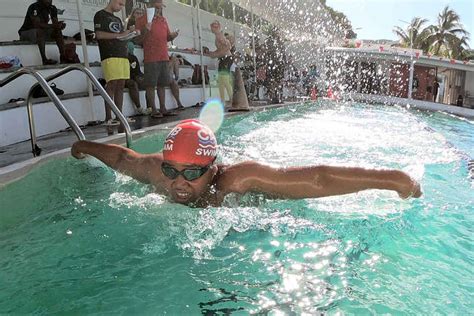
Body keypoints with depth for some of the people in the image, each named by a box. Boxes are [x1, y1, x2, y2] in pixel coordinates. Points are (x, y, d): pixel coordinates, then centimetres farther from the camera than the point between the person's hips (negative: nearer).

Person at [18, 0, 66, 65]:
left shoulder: (52, 8, -1)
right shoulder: (33, 7, -20)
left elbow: (55, 24, -6)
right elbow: (37, 24, -32)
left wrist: (60, 25, -31)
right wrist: (53, 26, -42)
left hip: (42, 32, 6)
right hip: (26, 32, -6)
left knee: (58, 31, -14)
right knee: (40, 31, -36)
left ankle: (63, 57, -24)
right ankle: (44, 60, -44)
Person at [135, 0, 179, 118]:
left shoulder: (163, 20, 18)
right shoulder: (143, 19, 0)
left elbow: (167, 37, 24)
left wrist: (172, 36, 2)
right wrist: (145, 31, -21)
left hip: (164, 57, 6)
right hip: (151, 58, -6)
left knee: (162, 84, 9)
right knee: (151, 85, -5)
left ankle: (163, 109, 14)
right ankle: (153, 110, -2)